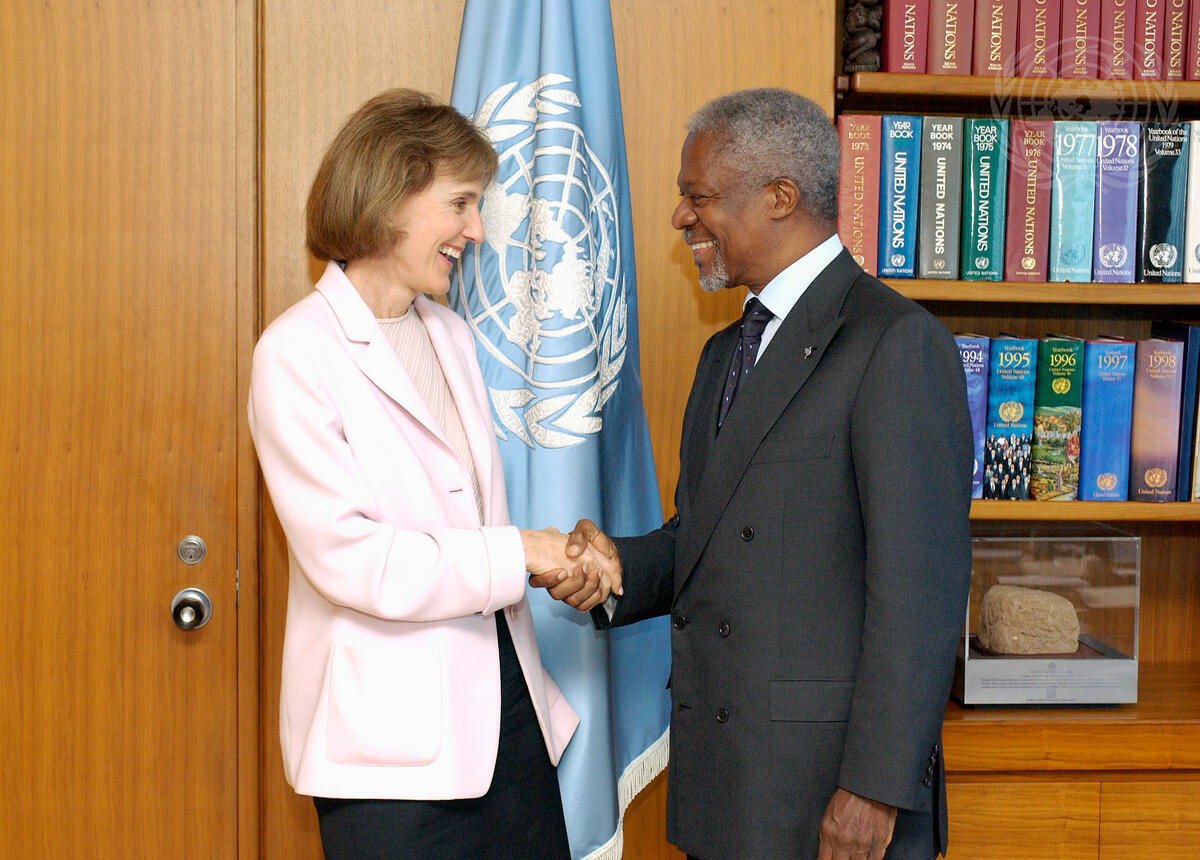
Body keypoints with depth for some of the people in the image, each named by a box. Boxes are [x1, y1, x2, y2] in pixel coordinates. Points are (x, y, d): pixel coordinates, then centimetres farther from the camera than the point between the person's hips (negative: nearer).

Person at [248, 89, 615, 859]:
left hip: (502, 698, 7)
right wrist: (519, 553, -14)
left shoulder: (451, 335, 13)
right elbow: (350, 558, -18)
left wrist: (564, 563, -1)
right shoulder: (296, 353, -11)